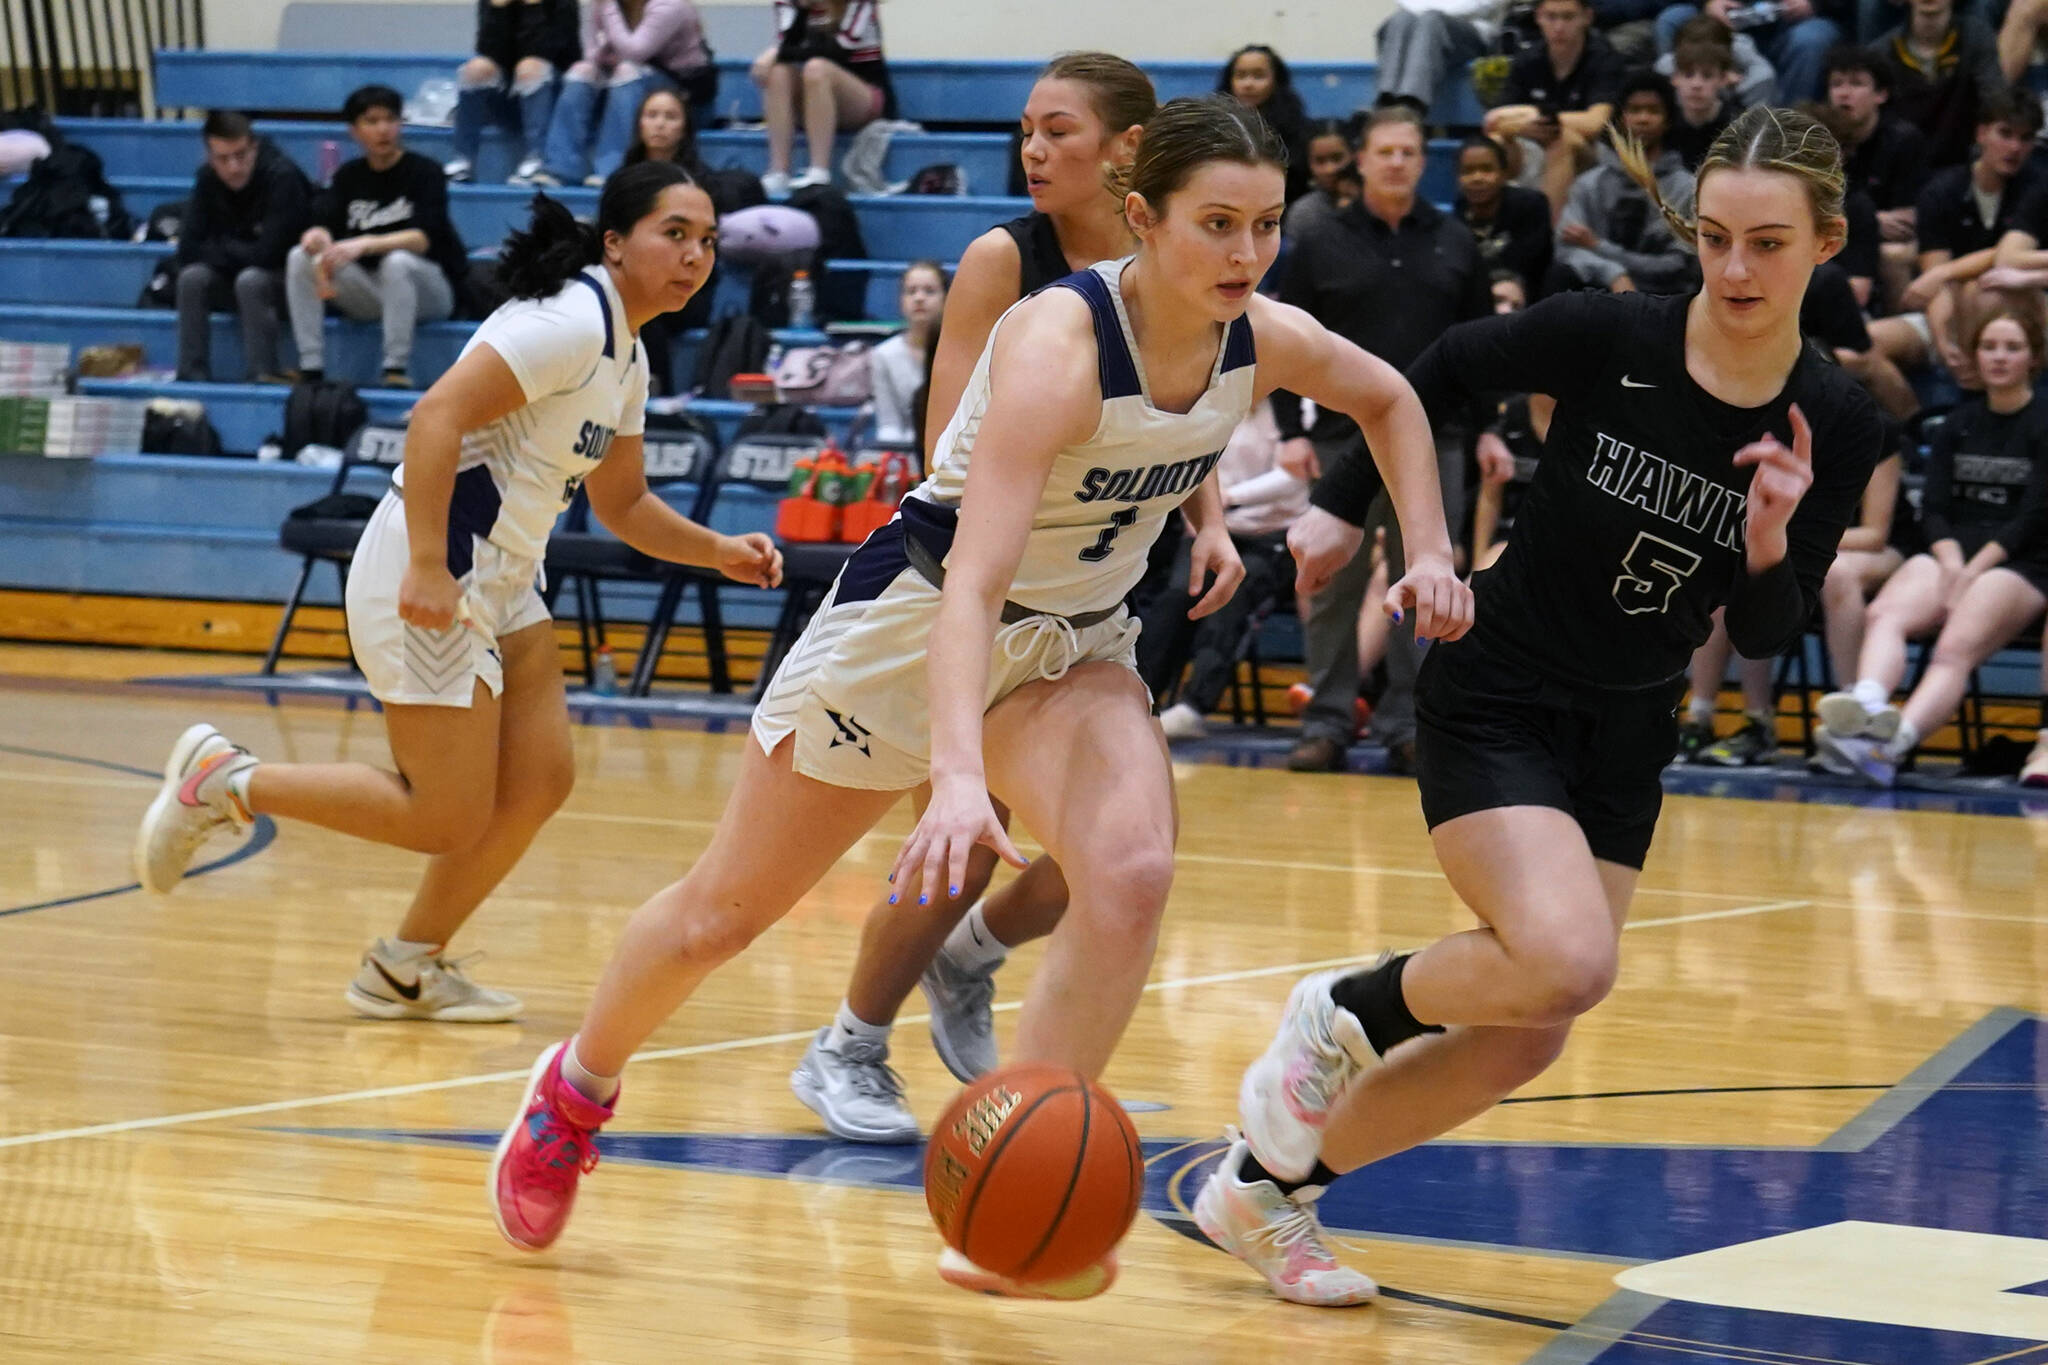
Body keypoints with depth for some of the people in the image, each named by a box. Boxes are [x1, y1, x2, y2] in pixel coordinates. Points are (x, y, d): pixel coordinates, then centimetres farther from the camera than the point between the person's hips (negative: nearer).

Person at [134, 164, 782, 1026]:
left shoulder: (626, 359, 13)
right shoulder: (569, 322, -17)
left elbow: (622, 503, 24)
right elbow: (437, 416, -26)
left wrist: (717, 552, 8)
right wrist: (427, 566, -31)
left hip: (499, 582, 10)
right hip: (431, 580, -10)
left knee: (540, 781, 5)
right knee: (447, 822, -7)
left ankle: (408, 969, 19)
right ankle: (223, 780, 6)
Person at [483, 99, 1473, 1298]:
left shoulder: (1269, 342, -12)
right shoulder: (1059, 343, -31)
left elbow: (1390, 401, 14)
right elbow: (976, 579, -40)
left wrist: (1430, 554, 1)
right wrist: (957, 775, -52)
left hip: (1076, 650, 5)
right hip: (918, 617, -4)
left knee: (1130, 875, -25)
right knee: (722, 914, 7)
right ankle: (578, 1088, 38)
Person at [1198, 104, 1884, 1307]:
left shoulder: (1838, 425, -9)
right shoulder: (1609, 337, -18)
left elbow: (1766, 637, -3)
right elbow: (1445, 370, 0)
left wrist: (1770, 543, -22)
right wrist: (1345, 508, 4)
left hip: (1628, 737, 5)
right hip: (1499, 696, -5)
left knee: (1520, 1046, 3)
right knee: (1564, 962, -27)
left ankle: (1265, 1189, 21)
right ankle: (1344, 1012, 2)